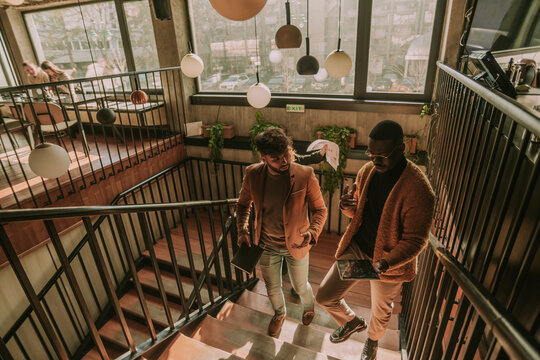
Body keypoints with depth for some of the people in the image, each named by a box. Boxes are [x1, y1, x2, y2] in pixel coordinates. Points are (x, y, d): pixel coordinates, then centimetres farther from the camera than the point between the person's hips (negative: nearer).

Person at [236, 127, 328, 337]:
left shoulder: (305, 175, -23)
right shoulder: (252, 174, -17)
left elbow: (320, 209, -11)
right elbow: (243, 204, 2)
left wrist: (313, 232, -28)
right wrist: (242, 231, -10)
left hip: (296, 245, -2)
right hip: (267, 246, 2)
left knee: (300, 287, 22)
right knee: (272, 288, 24)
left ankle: (309, 306, 61)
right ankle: (279, 314, 60)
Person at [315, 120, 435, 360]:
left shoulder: (418, 189, -26)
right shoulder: (367, 171, -6)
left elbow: (415, 239, -19)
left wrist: (386, 262, -33)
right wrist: (347, 206, -16)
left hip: (389, 261, -4)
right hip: (356, 248, 4)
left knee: (381, 312, 22)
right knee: (325, 297, 8)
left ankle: (372, 340, 59)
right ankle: (352, 322, 42)